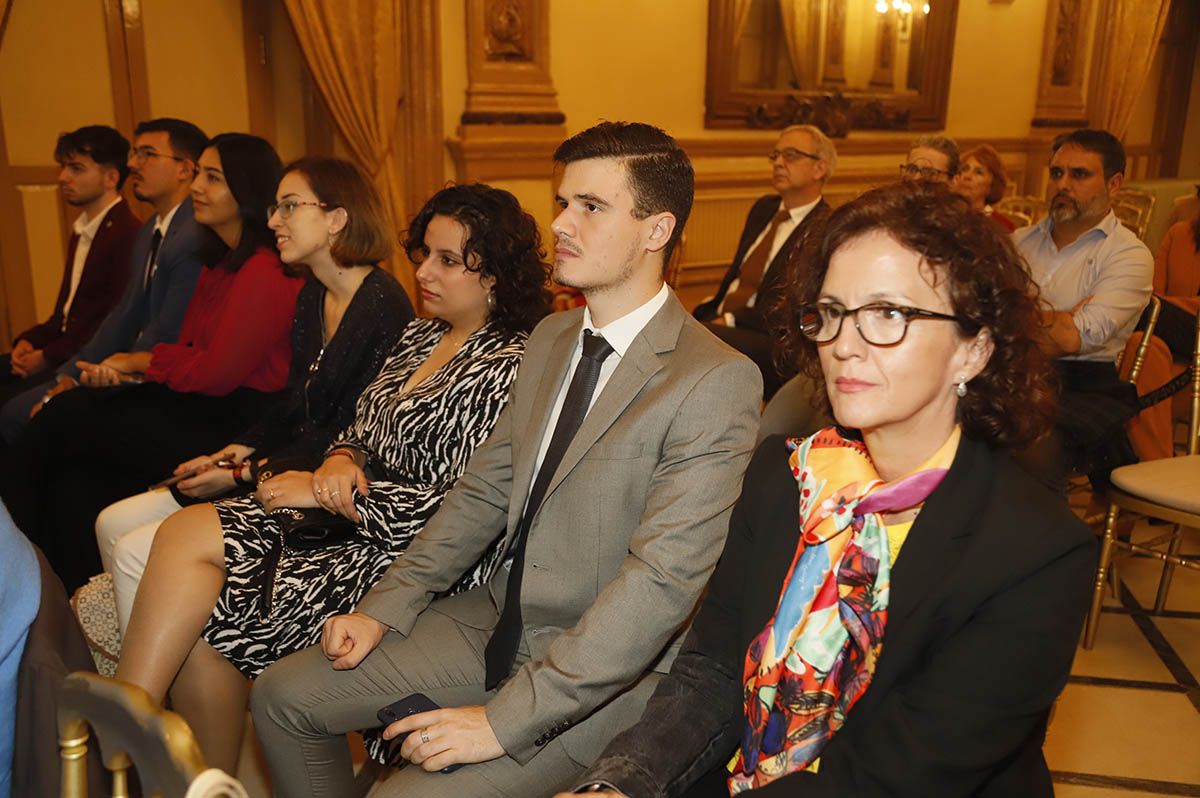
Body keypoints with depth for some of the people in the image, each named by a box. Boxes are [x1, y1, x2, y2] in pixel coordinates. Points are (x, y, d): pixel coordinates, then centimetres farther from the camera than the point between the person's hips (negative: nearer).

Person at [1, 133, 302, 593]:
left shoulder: (266, 273, -16)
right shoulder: (220, 262, 17)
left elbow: (216, 373, -17)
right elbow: (192, 352, 15)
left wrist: (142, 361, -2)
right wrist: (132, 370, -1)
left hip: (231, 424, -9)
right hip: (199, 406, 9)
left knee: (65, 420, -9)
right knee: (74, 484, -9)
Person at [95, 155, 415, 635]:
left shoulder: (383, 307, -18)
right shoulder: (312, 297, 11)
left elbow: (351, 438, -18)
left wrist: (244, 474, -12)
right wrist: (239, 451, 1)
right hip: (282, 467, 9)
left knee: (136, 552, -12)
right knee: (113, 524, 7)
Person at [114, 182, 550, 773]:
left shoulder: (507, 368, -14)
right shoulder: (420, 336, 14)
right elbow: (364, 432, 20)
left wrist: (325, 493, -13)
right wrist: (341, 463, -7)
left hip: (414, 554, -8)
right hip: (354, 519, 8)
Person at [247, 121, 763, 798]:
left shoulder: (717, 383, -20)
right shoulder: (551, 338, 7)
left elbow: (662, 579, -26)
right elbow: (485, 489, 11)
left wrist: (504, 721, -25)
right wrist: (387, 607, 2)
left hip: (603, 672, -7)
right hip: (499, 621, 8)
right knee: (284, 693, 8)